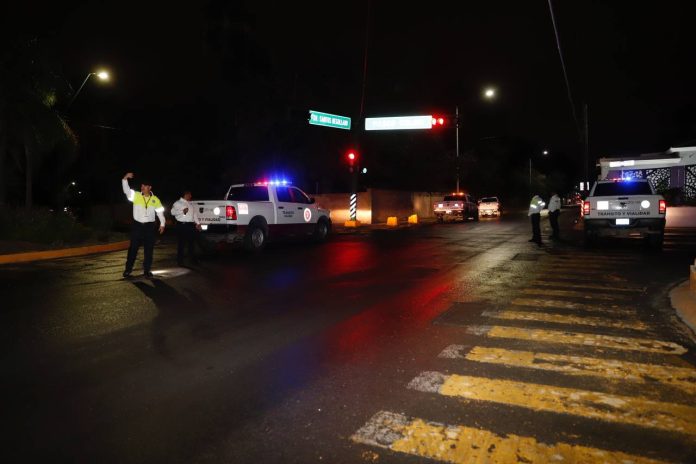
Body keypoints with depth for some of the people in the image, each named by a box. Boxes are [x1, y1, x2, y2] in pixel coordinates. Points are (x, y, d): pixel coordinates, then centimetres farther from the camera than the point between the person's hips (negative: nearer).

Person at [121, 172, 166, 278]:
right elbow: (126, 190, -13)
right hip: (137, 225, -1)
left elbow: (160, 212, 11)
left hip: (149, 226, 1)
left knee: (149, 249, 5)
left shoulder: (155, 199, 4)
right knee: (133, 248, 2)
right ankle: (128, 269, 11)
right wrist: (125, 178, -27)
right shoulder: (136, 195, 1)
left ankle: (147, 269, 14)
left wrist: (162, 224, 7)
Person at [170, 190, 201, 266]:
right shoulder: (178, 203, 1)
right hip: (182, 225, -6)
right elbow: (173, 212, -9)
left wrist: (197, 223, 11)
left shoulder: (190, 204, 19)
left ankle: (193, 259, 17)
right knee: (181, 243, -2)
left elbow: (194, 214, 19)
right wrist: (182, 211, -20)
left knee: (191, 243, 9)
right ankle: (180, 261, 5)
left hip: (191, 225, 6)